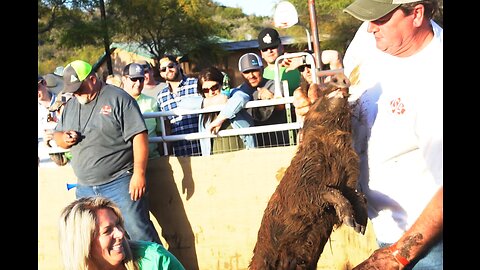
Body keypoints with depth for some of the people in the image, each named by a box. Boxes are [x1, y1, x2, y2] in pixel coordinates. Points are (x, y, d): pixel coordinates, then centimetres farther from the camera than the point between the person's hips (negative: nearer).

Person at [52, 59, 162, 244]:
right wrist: (64, 139, -1)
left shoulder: (118, 98, -7)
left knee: (138, 231, -9)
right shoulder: (71, 106, 14)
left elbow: (139, 137, -13)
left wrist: (139, 173, -20)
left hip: (119, 182, -7)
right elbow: (57, 135, 24)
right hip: (85, 188, 7)